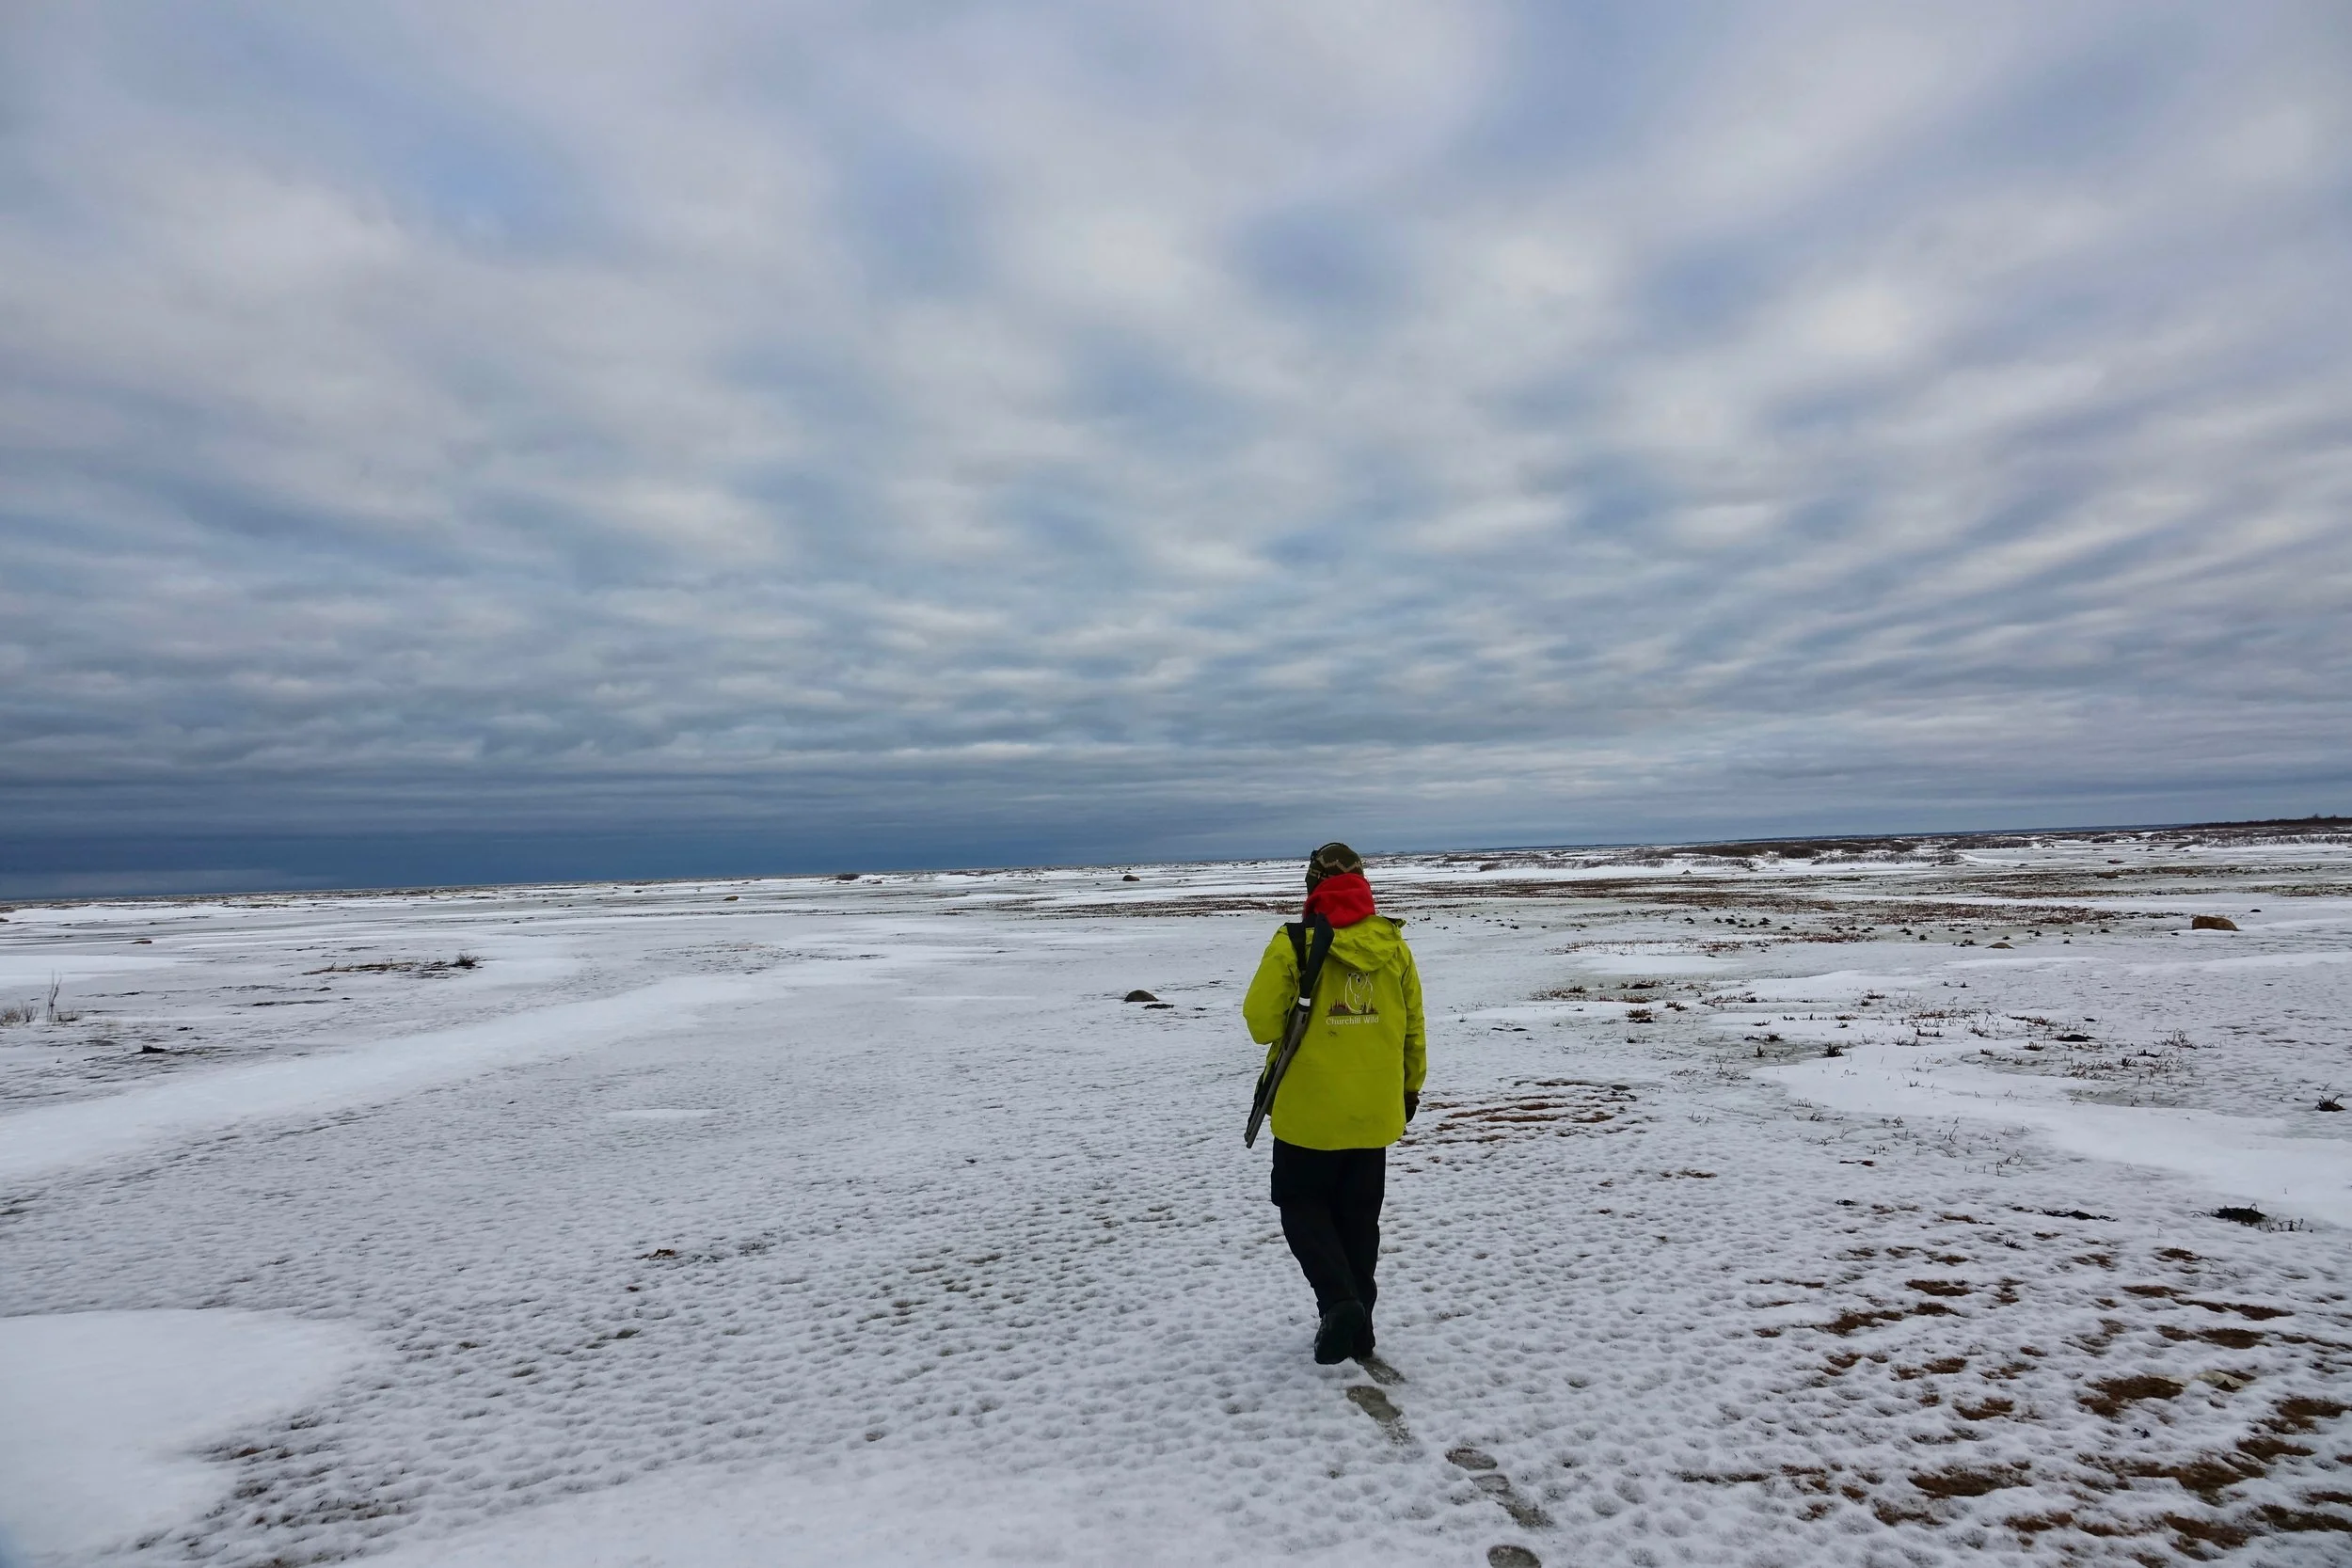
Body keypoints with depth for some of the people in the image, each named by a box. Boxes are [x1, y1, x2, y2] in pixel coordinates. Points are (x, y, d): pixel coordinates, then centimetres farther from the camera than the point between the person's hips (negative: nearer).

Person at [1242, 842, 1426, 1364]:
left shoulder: (1294, 943, -15)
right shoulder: (1393, 945, -1)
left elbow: (1262, 1020, -14)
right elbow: (1413, 1027, 7)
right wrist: (1411, 1087, 20)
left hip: (1310, 1110, -4)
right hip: (1375, 1111, 4)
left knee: (1303, 1205, 14)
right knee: (1359, 1216, 18)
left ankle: (1339, 1302, -5)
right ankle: (1356, 1323, 24)